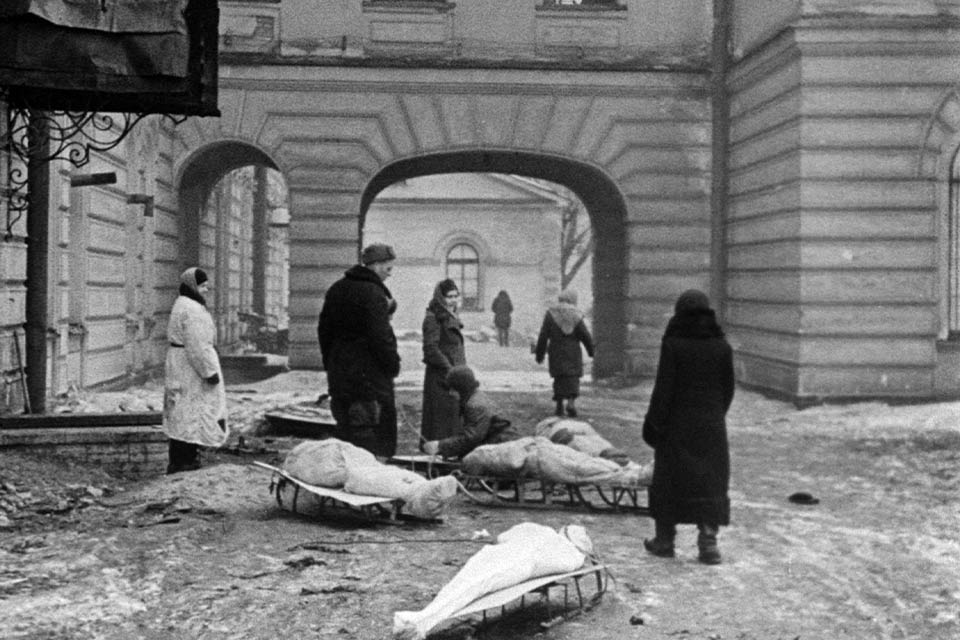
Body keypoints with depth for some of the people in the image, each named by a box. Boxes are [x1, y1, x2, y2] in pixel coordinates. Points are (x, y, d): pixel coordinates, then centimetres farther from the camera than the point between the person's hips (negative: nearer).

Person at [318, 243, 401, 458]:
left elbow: (324, 329, 17)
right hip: (370, 372, -8)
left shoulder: (336, 289, 12)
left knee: (345, 426, 16)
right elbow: (380, 335, -19)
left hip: (339, 370, 8)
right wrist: (393, 365, -9)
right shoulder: (373, 293, -15)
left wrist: (330, 363, 21)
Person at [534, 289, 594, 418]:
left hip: (556, 352, 1)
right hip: (573, 352, -1)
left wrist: (539, 354, 3)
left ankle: (559, 406, 13)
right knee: (572, 378, 4)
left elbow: (543, 336, -5)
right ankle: (571, 402, -15)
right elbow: (585, 336, -2)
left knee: (559, 378, 13)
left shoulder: (551, 314, -6)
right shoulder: (576, 316, -5)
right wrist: (591, 351, 14)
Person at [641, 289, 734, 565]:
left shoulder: (673, 345, -12)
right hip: (712, 426, 3)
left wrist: (653, 424, -5)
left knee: (669, 480, 9)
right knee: (711, 481, 8)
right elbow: (728, 389, 6)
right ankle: (708, 542, 3)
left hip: (677, 426, -3)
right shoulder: (721, 347, 0)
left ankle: (664, 540, 17)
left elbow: (663, 388, -12)